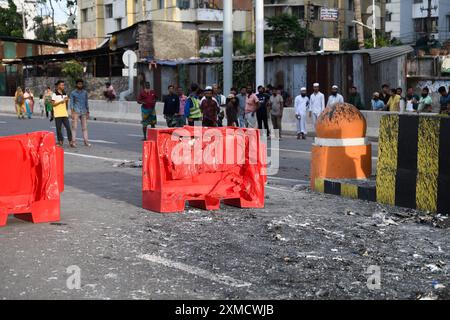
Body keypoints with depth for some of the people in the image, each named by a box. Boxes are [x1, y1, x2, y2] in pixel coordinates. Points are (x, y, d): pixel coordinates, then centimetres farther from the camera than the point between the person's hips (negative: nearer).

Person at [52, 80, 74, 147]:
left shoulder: (65, 94, 14)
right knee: (59, 129, 2)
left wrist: (67, 100, 0)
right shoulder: (55, 94, -3)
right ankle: (60, 141, 13)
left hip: (65, 114, 4)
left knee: (68, 127, -4)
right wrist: (61, 101, -16)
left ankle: (70, 141, -3)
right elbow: (53, 104, -9)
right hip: (58, 114, -4)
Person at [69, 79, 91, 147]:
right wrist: (72, 112, -10)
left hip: (83, 112, 3)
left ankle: (86, 141, 7)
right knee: (74, 127, -5)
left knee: (84, 127, 4)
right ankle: (74, 142, -3)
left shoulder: (85, 92, 11)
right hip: (76, 111, -3)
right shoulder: (73, 93, 1)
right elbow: (71, 103, -1)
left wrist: (88, 112, 15)